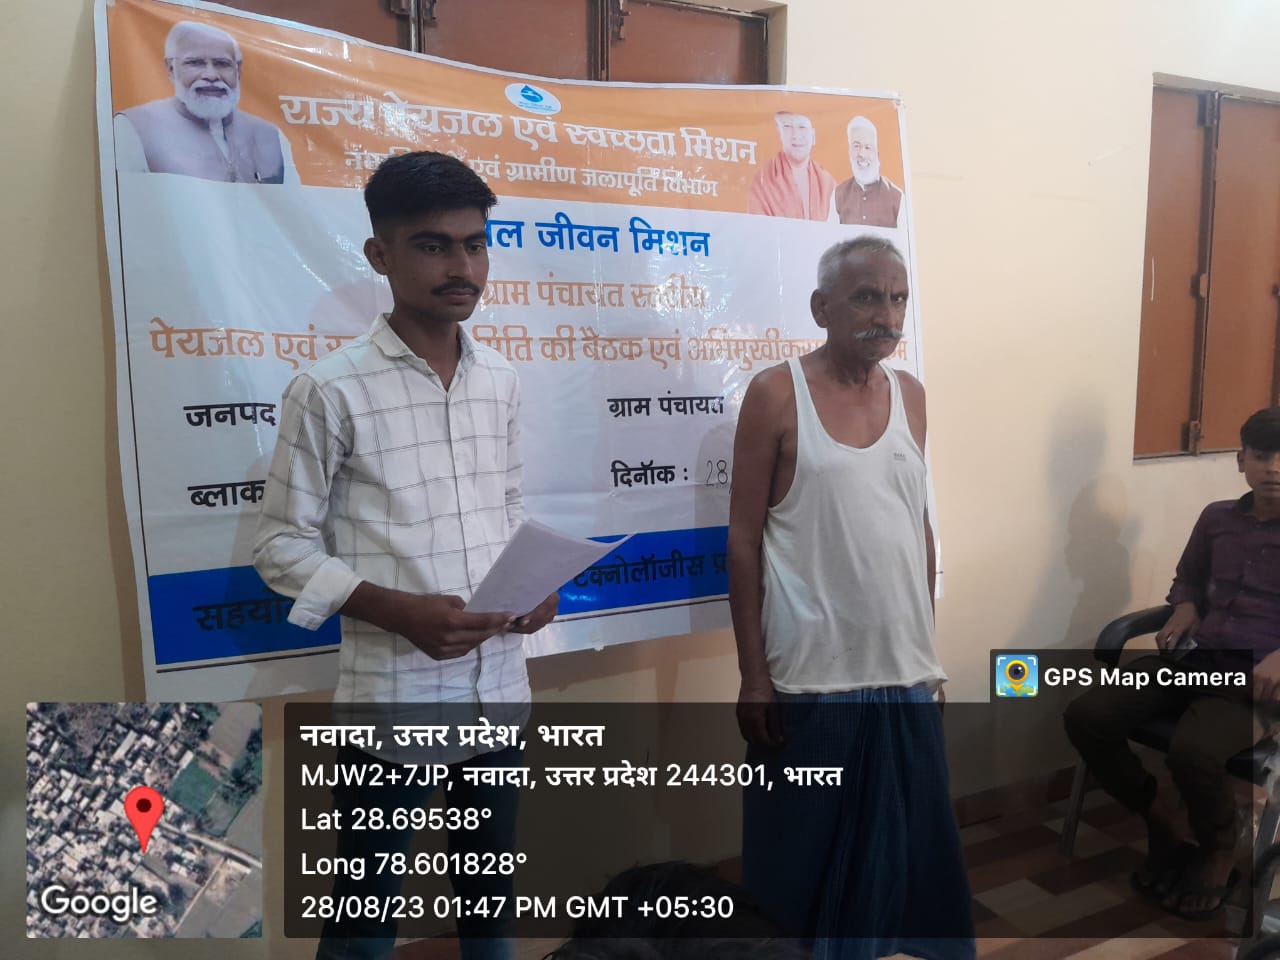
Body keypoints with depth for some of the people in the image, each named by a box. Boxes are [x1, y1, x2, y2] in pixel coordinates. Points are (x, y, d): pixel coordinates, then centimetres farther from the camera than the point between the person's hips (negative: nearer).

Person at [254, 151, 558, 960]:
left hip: (500, 688, 5)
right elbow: (283, 546, -8)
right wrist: (396, 611, -21)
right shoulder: (330, 390, -12)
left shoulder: (502, 381, 4)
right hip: (390, 700, -5)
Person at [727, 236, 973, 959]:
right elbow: (745, 541, -8)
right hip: (810, 674, -5)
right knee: (804, 854, 9)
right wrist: (753, 674, -9)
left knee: (906, 842, 16)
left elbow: (920, 529, 13)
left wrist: (929, 649, 13)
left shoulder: (911, 396, 7)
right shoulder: (776, 394, -8)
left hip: (904, 670, 5)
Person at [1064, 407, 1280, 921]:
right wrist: (1184, 611, 8)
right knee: (1085, 716, -18)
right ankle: (1161, 816, 8)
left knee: (1192, 750, -34)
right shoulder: (1216, 518, 14)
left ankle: (1220, 848, 2)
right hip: (1195, 658, 5)